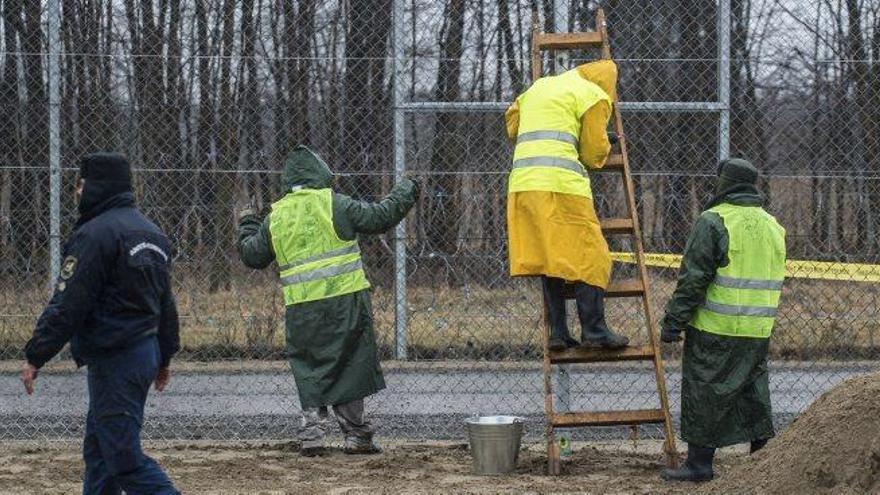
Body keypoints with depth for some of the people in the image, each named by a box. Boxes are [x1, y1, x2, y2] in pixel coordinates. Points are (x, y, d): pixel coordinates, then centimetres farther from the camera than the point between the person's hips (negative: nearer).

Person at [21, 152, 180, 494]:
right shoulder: (150, 232, 14)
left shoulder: (95, 234, -15)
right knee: (98, 450, 20)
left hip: (113, 361, -10)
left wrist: (35, 357, -14)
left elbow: (67, 305, -18)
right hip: (146, 350, 10)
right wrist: (164, 357, 29)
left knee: (124, 456, -9)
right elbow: (166, 303, 21)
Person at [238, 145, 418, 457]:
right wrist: (405, 192, 17)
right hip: (345, 301, -3)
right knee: (350, 367, 6)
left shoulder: (276, 216, 9)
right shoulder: (335, 204, -2)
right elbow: (380, 217, 0)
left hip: (300, 309, 3)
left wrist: (247, 225, 39)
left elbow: (252, 255, 19)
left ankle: (312, 433, 2)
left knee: (310, 372, 11)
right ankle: (356, 434, 8)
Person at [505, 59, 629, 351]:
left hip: (522, 182, 7)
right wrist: (604, 145, 25)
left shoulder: (539, 87, 25)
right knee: (588, 257, -2)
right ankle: (594, 331, -6)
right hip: (561, 184, -7)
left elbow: (512, 124, 34)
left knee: (549, 259, 9)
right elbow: (594, 153, 4)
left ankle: (558, 333, 6)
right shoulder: (594, 96, 5)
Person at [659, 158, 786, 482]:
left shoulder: (714, 222, -11)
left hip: (715, 330, -7)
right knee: (753, 392, 16)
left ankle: (699, 463, 4)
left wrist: (673, 322, -10)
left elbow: (693, 279, -15)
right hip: (759, 331, 7)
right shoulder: (772, 225, 12)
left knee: (704, 394, 1)